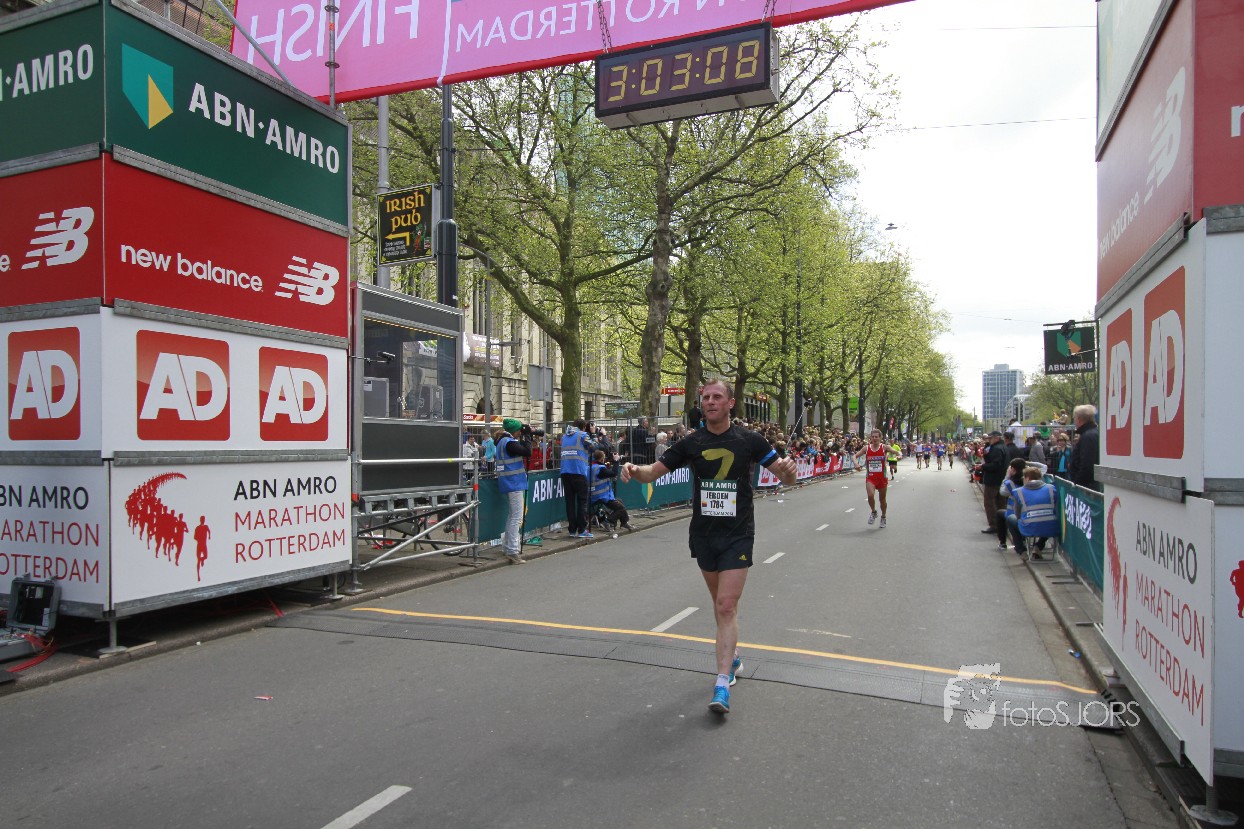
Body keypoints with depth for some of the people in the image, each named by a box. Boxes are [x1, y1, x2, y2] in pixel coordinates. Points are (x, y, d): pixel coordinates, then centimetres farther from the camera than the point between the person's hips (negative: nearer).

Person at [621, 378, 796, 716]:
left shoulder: (749, 439, -5)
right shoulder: (691, 443, 1)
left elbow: (786, 477, 0)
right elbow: (653, 471, 1)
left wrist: (788, 469, -25)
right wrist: (635, 469, -22)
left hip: (737, 535, -3)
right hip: (703, 534, 4)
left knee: (727, 606, -10)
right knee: (720, 602, 17)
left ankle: (722, 684, -7)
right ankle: (733, 656, 39)